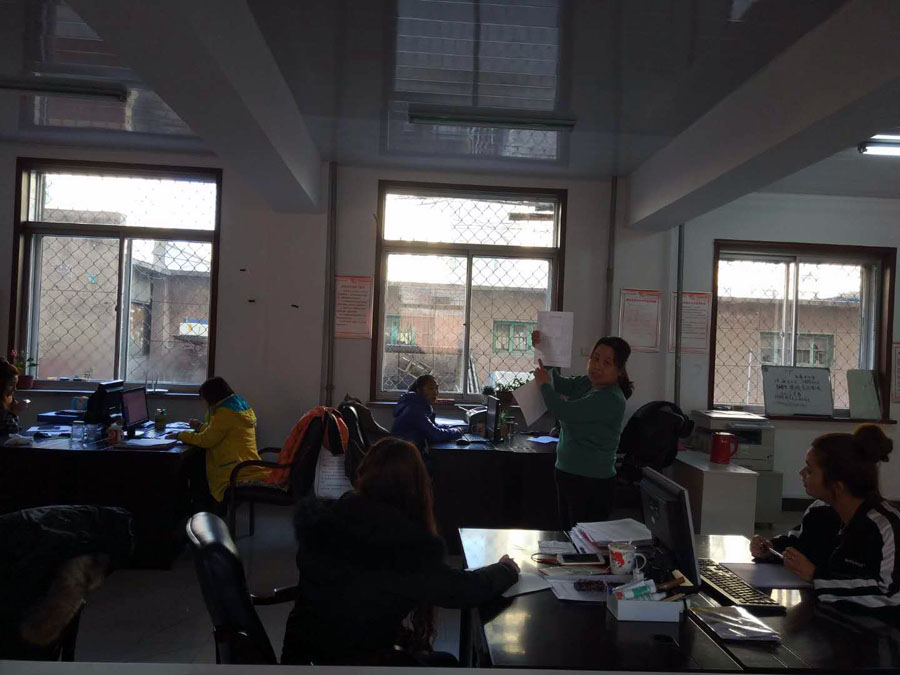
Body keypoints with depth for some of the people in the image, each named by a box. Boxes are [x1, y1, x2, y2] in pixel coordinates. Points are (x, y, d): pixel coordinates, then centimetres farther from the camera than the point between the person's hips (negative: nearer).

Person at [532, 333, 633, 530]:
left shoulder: (610, 399, -22)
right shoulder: (587, 383, 4)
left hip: (591, 484, -9)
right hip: (567, 474, 9)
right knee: (567, 536, 18)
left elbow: (561, 410, -25)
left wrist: (544, 384, -7)